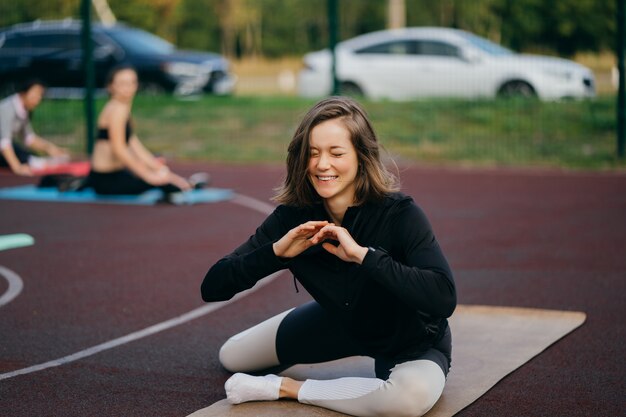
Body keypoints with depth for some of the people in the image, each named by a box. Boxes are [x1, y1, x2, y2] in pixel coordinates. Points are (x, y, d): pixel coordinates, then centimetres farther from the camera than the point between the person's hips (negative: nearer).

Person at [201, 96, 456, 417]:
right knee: (231, 357, 14)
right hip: (342, 323, 5)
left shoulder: (399, 213, -31)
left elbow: (443, 298, -45)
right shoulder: (293, 216, -20)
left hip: (412, 340, -4)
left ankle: (285, 389, -14)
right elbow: (212, 288, -21)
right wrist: (276, 251, -37)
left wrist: (363, 254, -47)